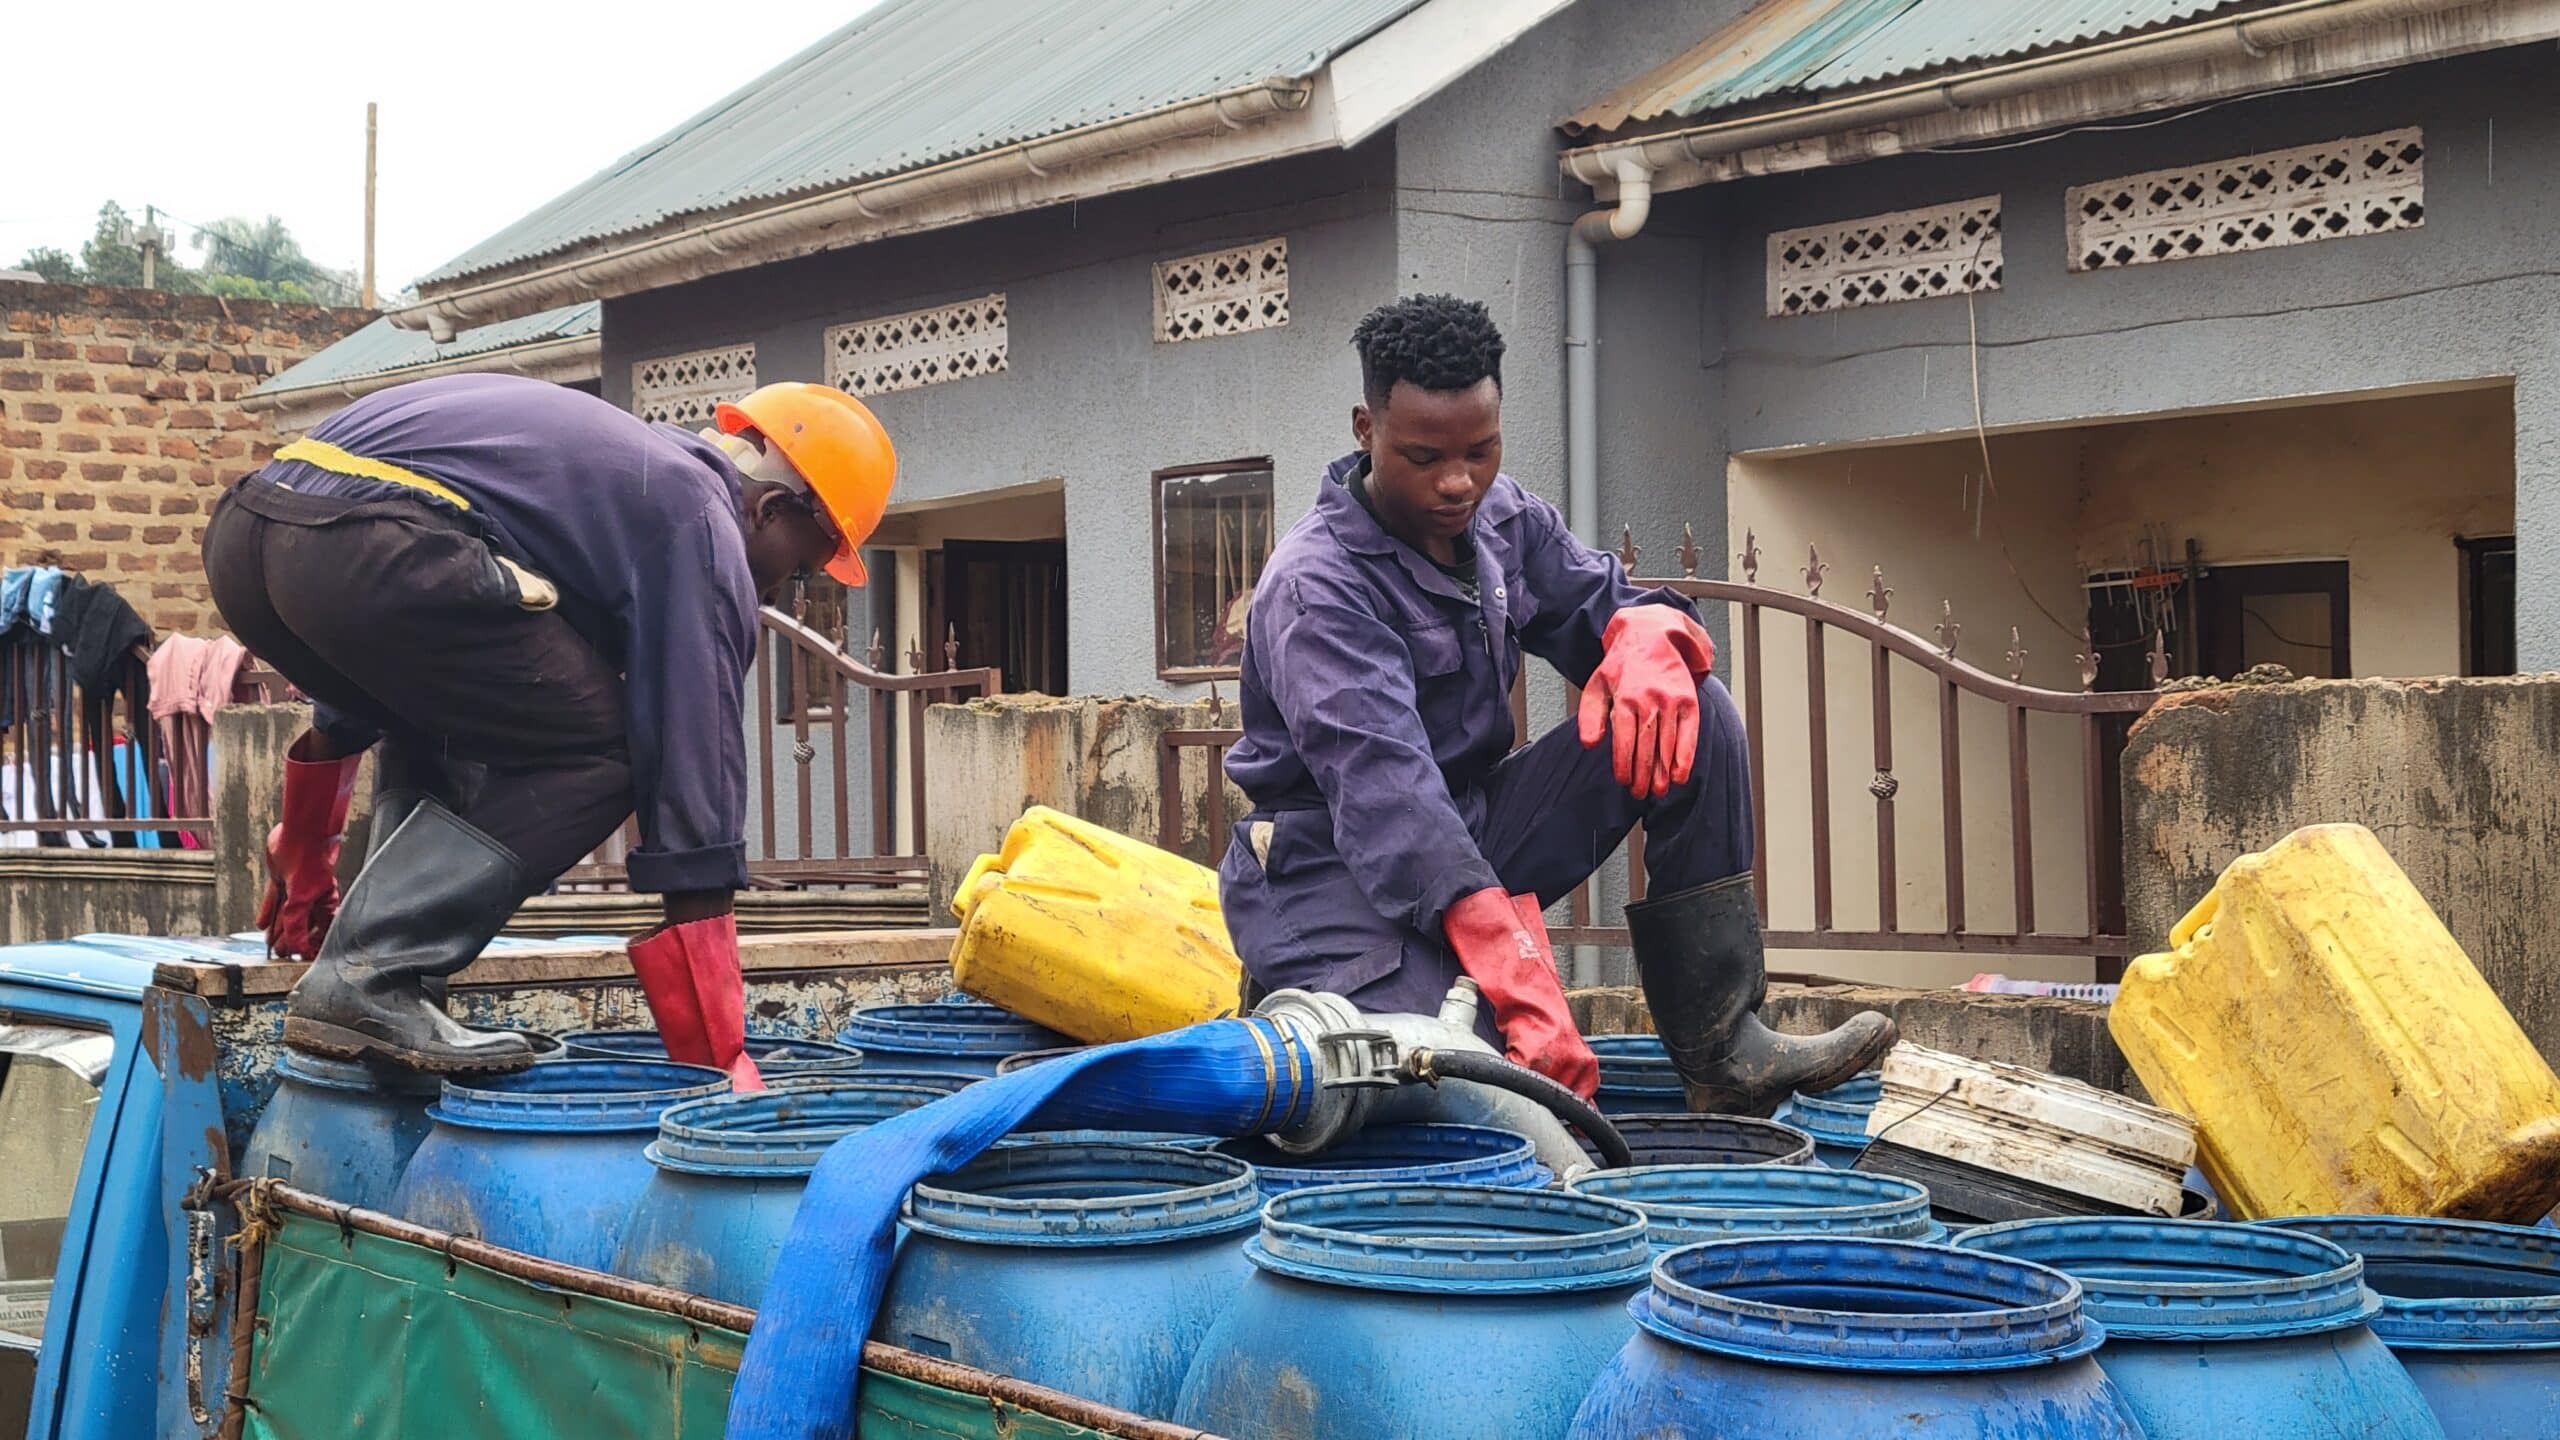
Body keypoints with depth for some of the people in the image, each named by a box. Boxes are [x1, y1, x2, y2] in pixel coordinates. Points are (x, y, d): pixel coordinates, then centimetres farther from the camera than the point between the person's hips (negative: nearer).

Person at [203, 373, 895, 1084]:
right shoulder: (704, 528, 9)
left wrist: (303, 867, 52)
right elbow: (694, 789, 3)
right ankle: (368, 984, -5)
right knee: (594, 755, 4)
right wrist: (720, 1064, 7)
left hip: (241, 530, 9)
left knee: (440, 726, 30)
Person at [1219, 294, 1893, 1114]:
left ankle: (1720, 1045, -14)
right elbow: (1383, 788, -32)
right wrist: (1516, 976, -43)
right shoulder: (1318, 585, -20)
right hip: (1337, 870, -8)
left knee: (1692, 714, -10)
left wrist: (1649, 635, -22)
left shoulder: (1502, 520, 5)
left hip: (1474, 830, 8)